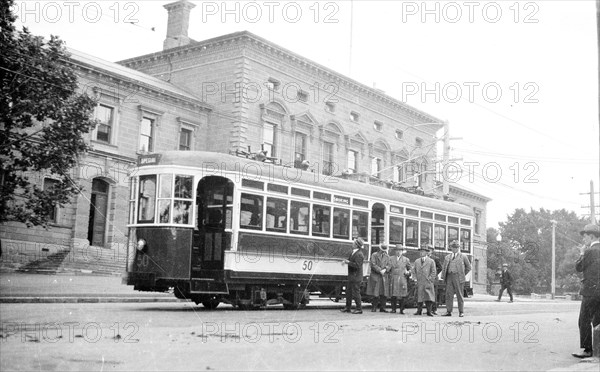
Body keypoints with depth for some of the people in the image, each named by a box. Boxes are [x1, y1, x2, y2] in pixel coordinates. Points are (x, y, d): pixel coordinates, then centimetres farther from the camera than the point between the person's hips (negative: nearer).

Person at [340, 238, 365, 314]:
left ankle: (359, 309, 6)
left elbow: (357, 265, -25)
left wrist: (348, 262, -19)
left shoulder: (359, 254, -19)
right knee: (348, 291, 15)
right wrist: (346, 261, 2)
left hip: (356, 277, -10)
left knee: (355, 293, -4)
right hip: (351, 276, 10)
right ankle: (347, 308, 25)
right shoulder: (353, 253, 12)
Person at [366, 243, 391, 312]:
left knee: (384, 293, -1)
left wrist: (385, 270, -12)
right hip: (375, 277, -4)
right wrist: (380, 271, -15)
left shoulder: (387, 257, 17)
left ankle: (382, 308, 6)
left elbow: (389, 265, 7)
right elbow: (373, 265, -8)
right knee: (375, 293, -4)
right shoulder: (374, 255, 4)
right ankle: (374, 307, 4)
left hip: (384, 277, 4)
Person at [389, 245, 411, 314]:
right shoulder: (391, 258, 14)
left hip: (403, 279, 0)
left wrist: (408, 272, -2)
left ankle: (401, 310, 4)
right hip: (393, 279, 0)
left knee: (402, 296, -4)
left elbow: (410, 269, 18)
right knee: (393, 295, -3)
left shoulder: (406, 260, 13)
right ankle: (393, 309, 6)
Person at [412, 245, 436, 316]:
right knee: (419, 297, 1)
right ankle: (419, 311, 7)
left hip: (428, 283, -3)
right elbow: (413, 271, 18)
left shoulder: (431, 261, 5)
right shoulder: (416, 261, 15)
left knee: (428, 297, -7)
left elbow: (433, 272, 3)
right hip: (419, 283, 3)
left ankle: (429, 312, -2)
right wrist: (416, 278, 6)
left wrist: (429, 279, -6)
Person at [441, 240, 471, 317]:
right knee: (449, 294, -2)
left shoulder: (463, 257, 9)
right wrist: (443, 277, 2)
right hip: (449, 277, 3)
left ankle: (461, 312, 4)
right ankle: (448, 312, -1)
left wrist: (462, 274, 6)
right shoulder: (447, 257, 17)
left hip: (458, 277, -3)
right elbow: (444, 268, 14)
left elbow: (468, 267, 13)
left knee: (459, 295, -1)